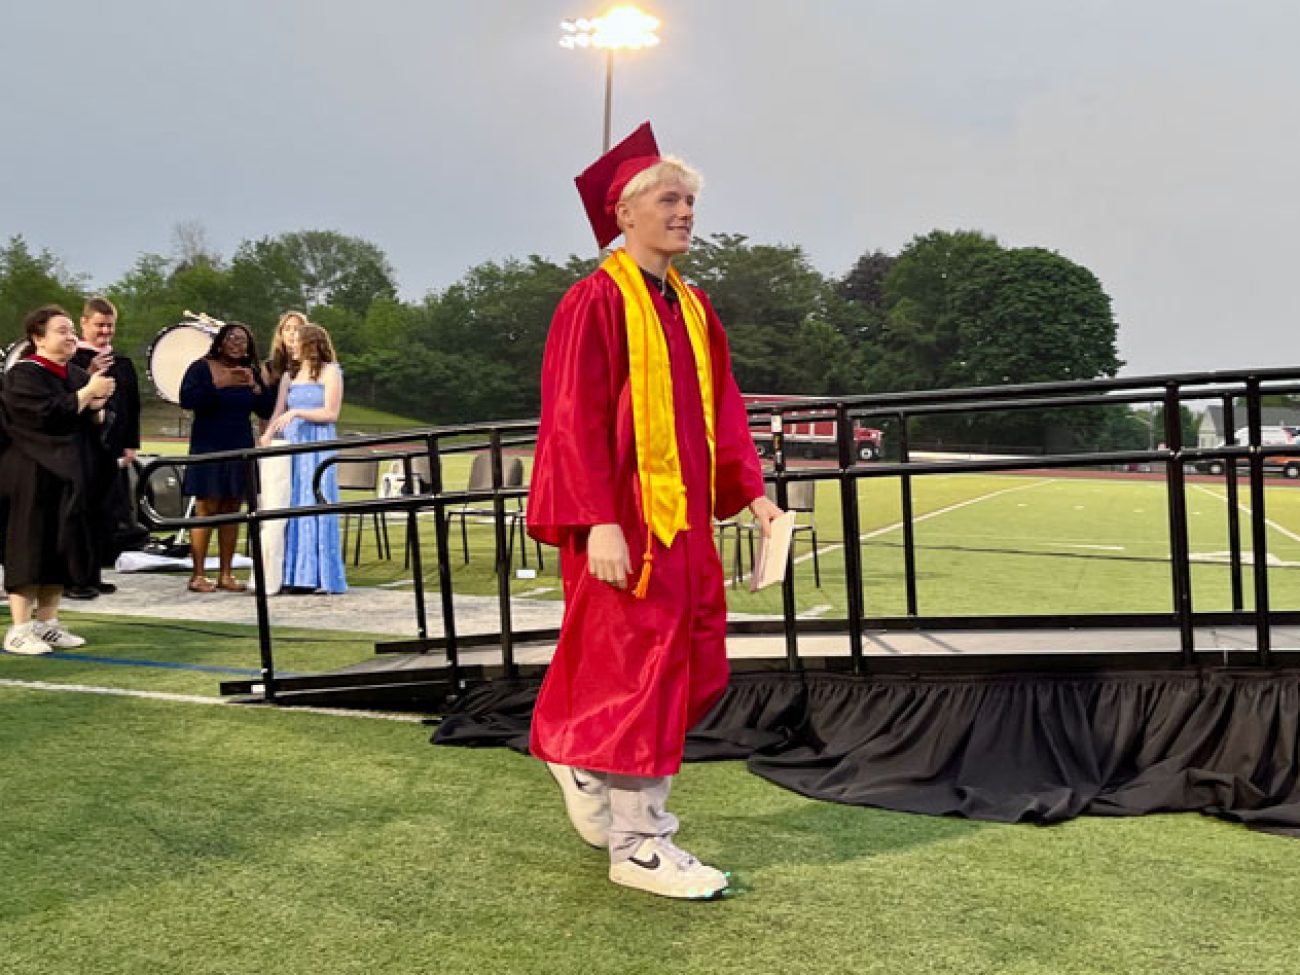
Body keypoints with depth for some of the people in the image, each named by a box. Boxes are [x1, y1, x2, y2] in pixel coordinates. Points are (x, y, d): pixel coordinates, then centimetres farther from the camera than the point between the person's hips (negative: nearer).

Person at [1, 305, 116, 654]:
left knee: (61, 550, 8)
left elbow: (95, 426, 17)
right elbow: (49, 413, -22)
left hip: (68, 474, 8)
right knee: (30, 547, -7)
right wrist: (87, 393, -15)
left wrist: (95, 407, -3)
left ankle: (46, 623, 17)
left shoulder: (77, 375, 14)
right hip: (31, 475, -7)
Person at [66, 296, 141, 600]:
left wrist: (131, 444, 8)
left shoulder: (123, 364, 15)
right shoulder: (72, 359, -2)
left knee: (105, 512, 7)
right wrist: (90, 374, -23)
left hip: (111, 449, 5)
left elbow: (132, 407, 16)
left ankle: (94, 574, 15)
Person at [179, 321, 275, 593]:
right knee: (206, 509, -6)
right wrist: (217, 385, -24)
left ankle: (226, 574, 11)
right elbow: (186, 399, -17)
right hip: (208, 447, -5)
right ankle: (198, 575, -2)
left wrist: (254, 386, -9)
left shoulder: (252, 373, 11)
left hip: (240, 448, 5)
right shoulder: (201, 367, -2)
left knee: (231, 512, 6)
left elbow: (267, 411, 6)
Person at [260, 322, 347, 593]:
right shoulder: (289, 375, 19)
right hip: (290, 445, 5)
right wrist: (267, 436, -7)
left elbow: (331, 413, -5)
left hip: (318, 445, -5)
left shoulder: (329, 372, 3)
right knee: (292, 507, 0)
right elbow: (278, 412, 11)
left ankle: (320, 575, -3)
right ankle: (295, 575, 3)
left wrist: (297, 412, -15)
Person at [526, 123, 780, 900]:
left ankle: (584, 764, 33)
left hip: (682, 517, 8)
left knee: (692, 667, 12)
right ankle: (635, 842, 9)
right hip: (624, 518, -8)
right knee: (637, 668, -3)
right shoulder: (597, 301, -10)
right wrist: (600, 523, -22)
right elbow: (576, 420, -15)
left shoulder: (693, 308, 13)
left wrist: (751, 492, 6)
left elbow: (722, 411, 16)